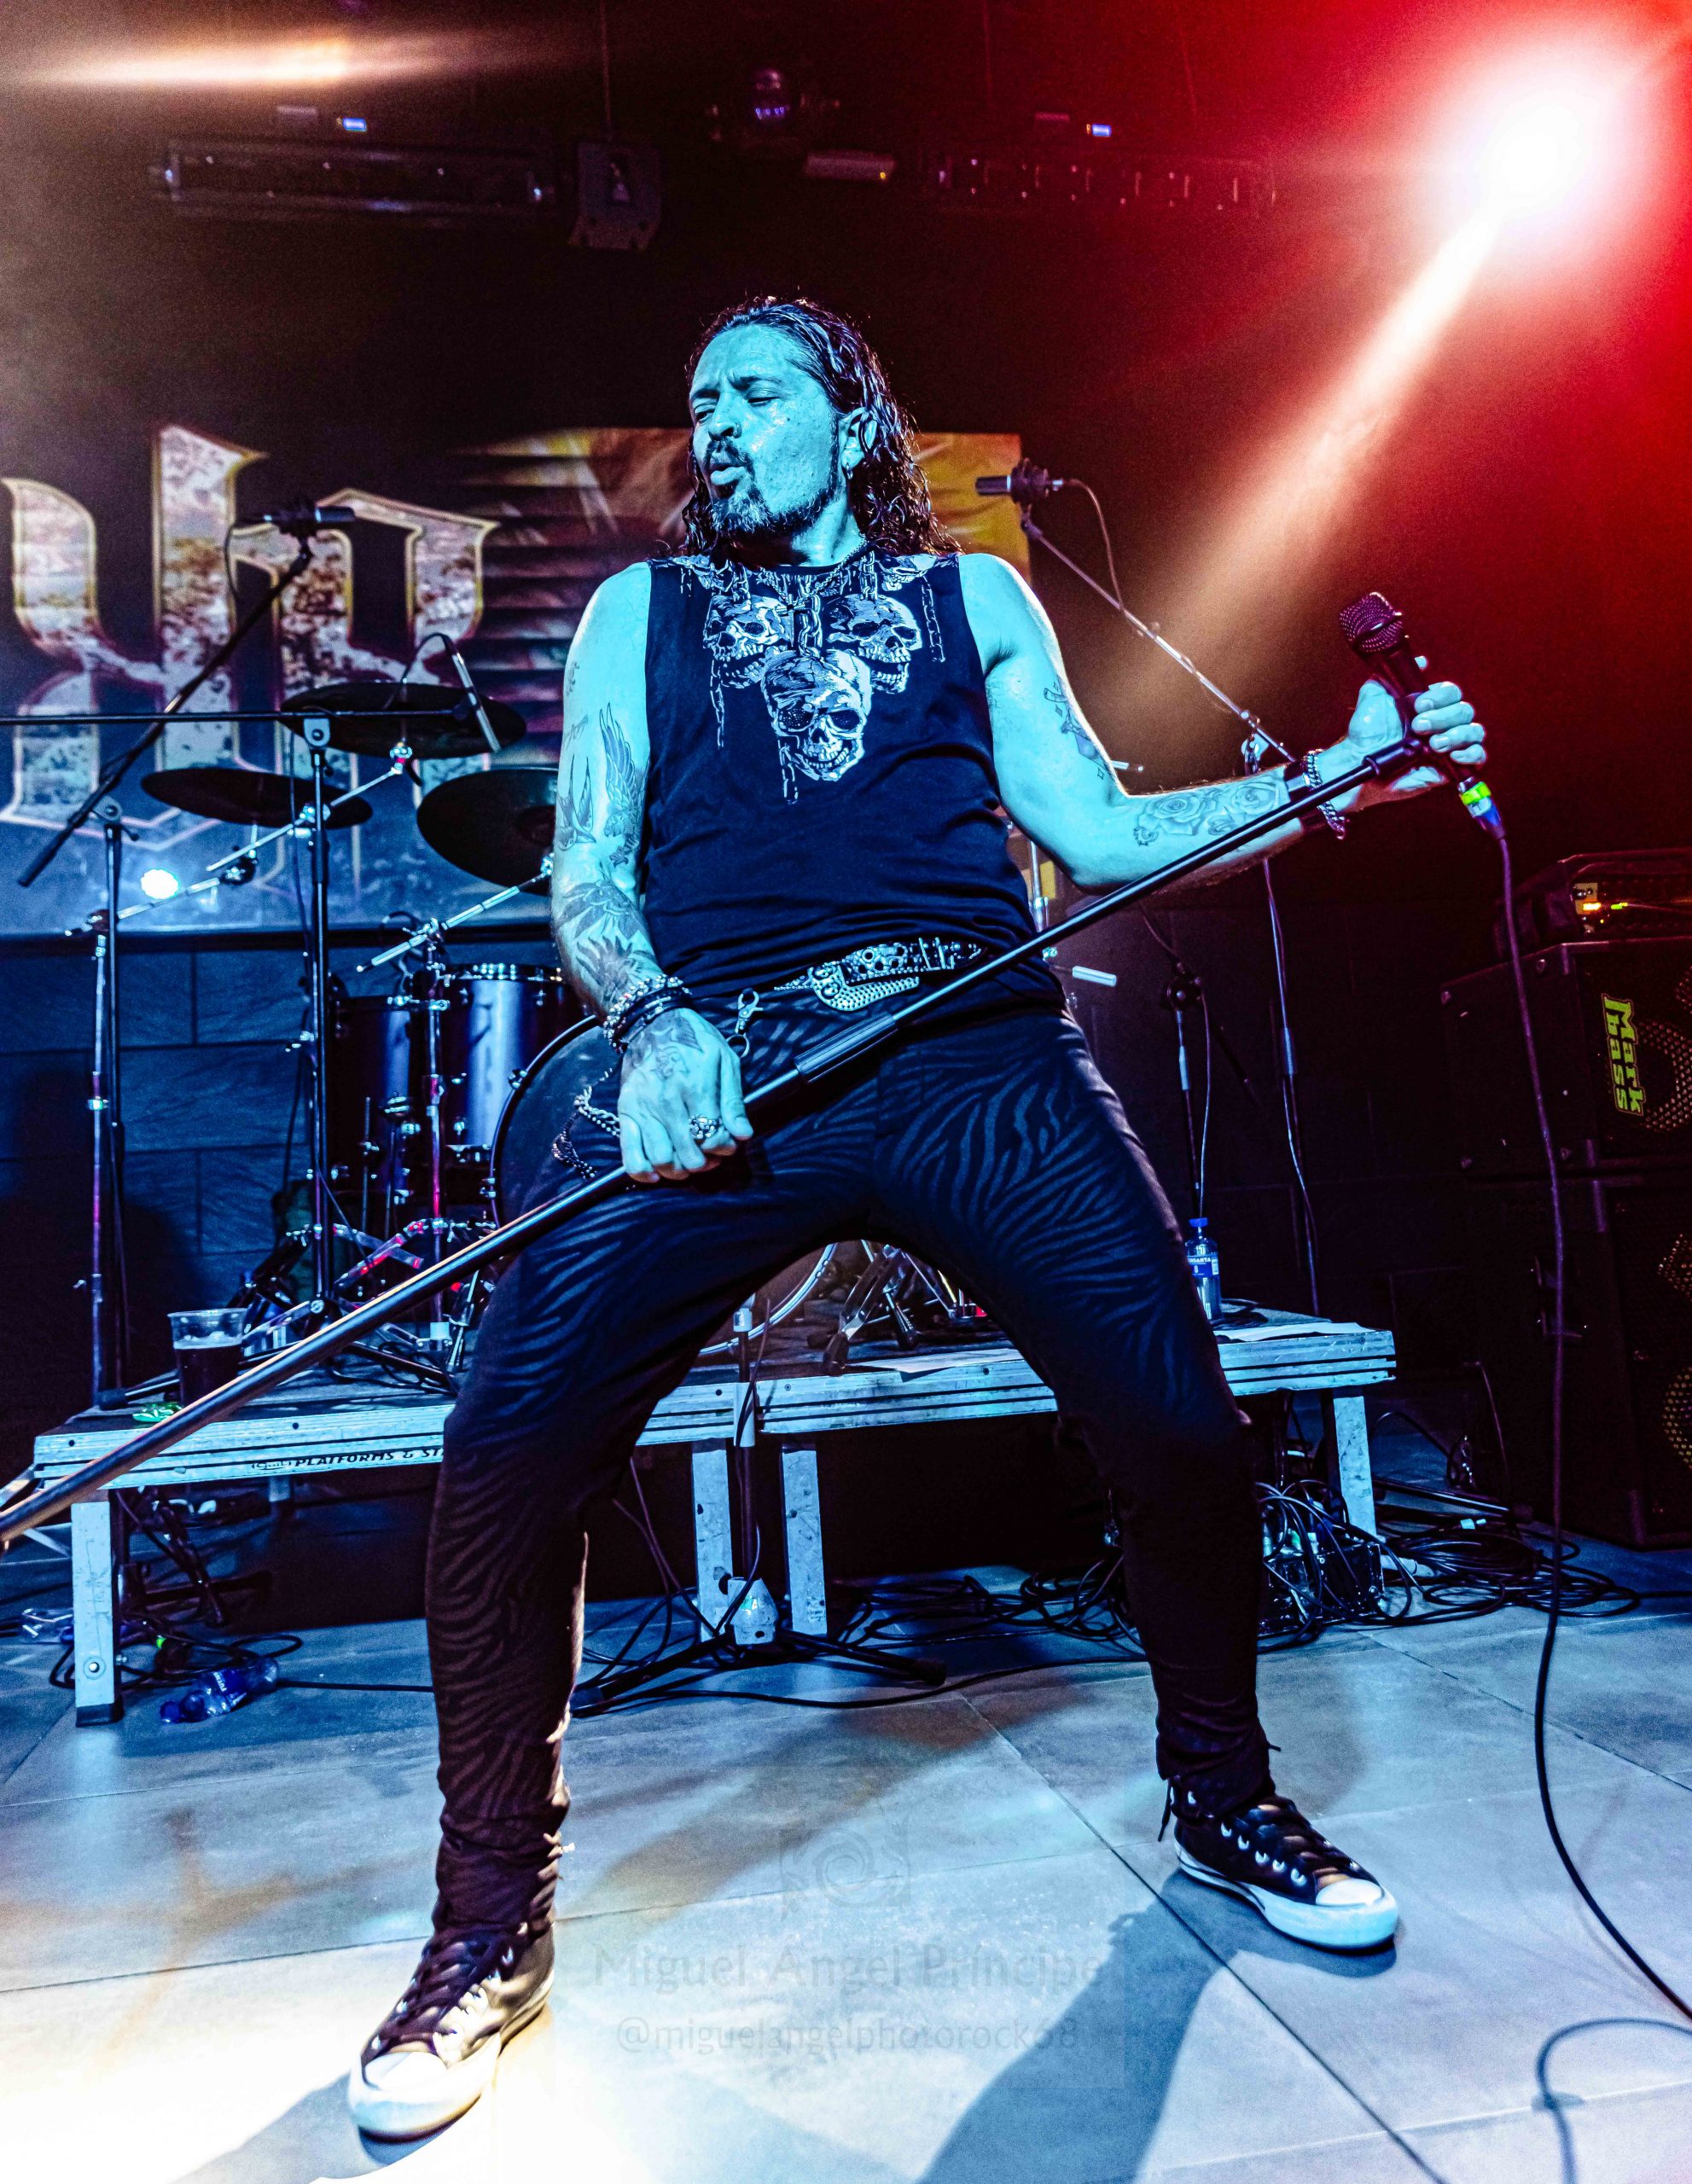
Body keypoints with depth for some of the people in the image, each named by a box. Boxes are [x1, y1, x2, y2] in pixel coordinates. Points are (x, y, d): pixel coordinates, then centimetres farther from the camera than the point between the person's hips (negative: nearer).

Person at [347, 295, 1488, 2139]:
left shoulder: (975, 593, 25)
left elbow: (1098, 834, 18)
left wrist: (1329, 779, 7)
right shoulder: (638, 608, 24)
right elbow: (586, 867, 12)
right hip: (713, 1060, 0)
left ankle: (1221, 1797, 25)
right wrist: (648, 1018, -9)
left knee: (1178, 1418, -7)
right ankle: (493, 1923, 12)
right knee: (506, 1452, -14)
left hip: (976, 1051, 1)